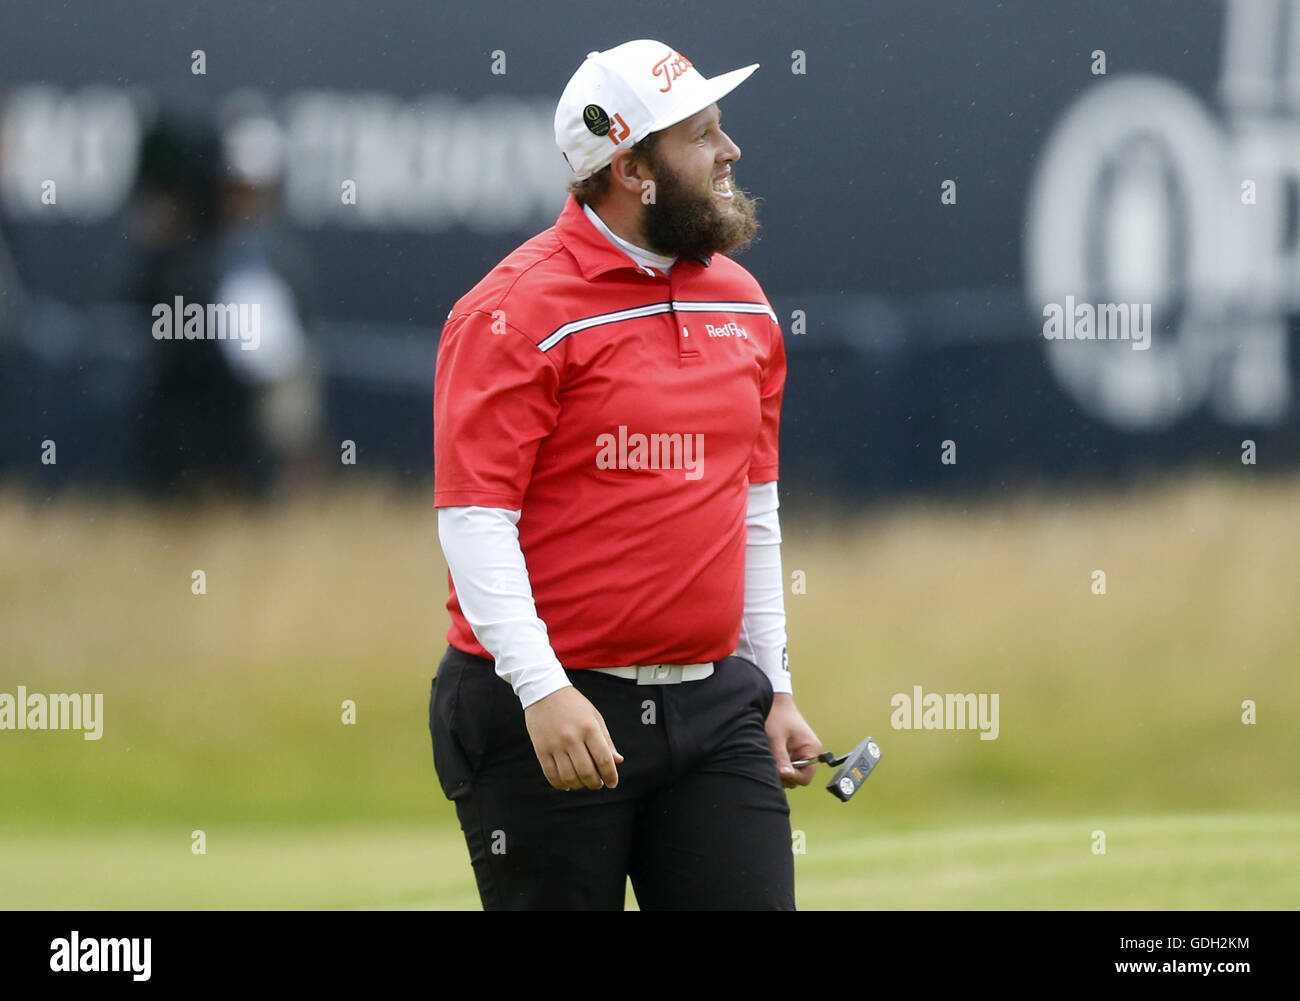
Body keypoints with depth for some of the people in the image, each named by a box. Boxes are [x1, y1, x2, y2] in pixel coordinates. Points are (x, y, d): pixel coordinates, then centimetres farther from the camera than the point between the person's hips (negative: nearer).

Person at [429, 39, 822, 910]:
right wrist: (542, 691, -25)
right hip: (547, 717, -6)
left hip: (714, 708, 6)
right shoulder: (517, 312, -9)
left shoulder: (741, 303, 13)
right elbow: (473, 520, -15)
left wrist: (774, 689, 19)